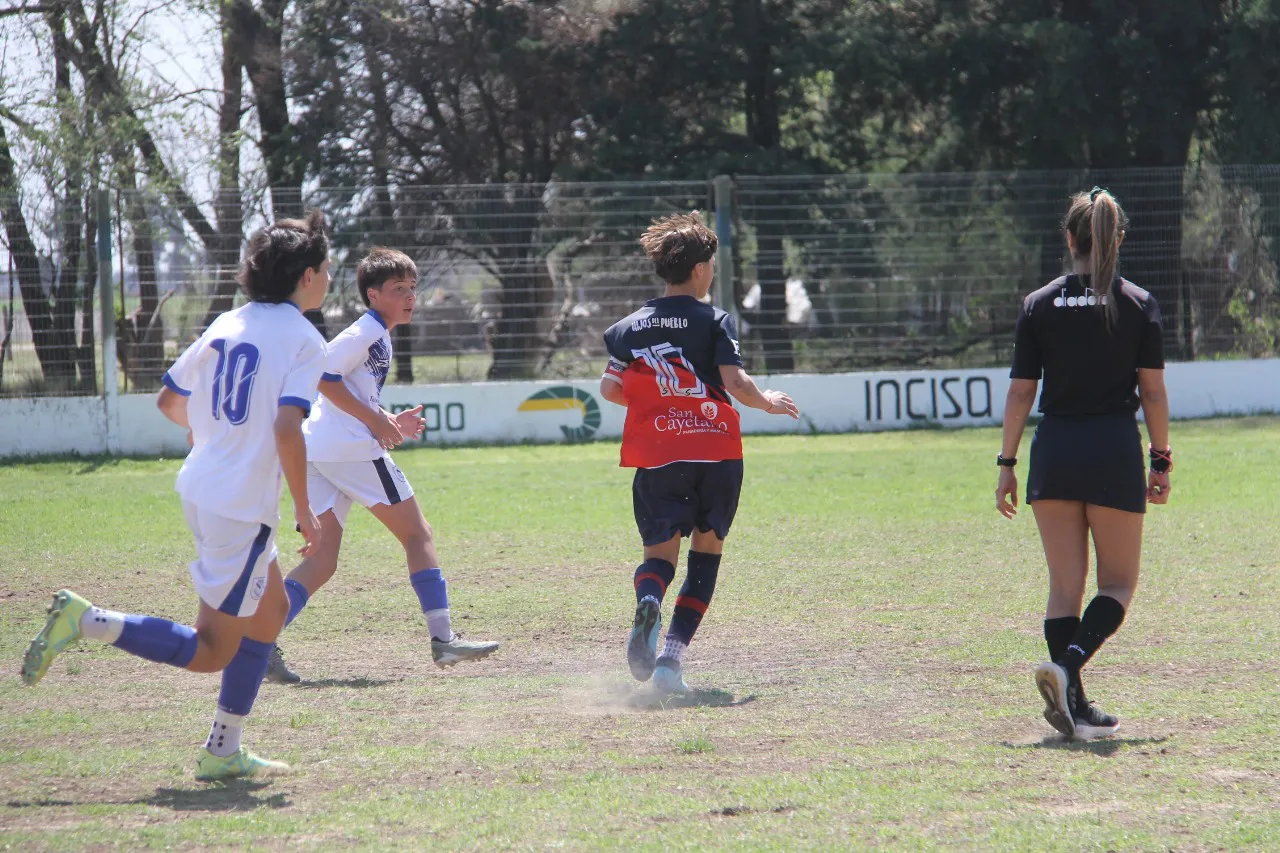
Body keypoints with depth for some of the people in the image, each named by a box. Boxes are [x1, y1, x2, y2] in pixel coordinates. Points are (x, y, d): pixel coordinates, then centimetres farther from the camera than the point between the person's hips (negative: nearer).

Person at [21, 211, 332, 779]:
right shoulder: (304, 341, -12)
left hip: (200, 490, 9)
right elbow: (287, 428, -24)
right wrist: (304, 510, -14)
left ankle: (223, 753, 23)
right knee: (209, 652, 0)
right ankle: (86, 621, -11)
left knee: (271, 610, 23)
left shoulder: (228, 325, 9)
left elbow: (168, 400, 16)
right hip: (242, 508, -9)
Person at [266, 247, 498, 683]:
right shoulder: (368, 332, -6)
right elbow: (323, 375, -18)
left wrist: (391, 422, 15)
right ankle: (443, 638, -1)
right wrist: (375, 420, -16)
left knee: (322, 560, 3)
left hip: (317, 451, 9)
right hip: (350, 447, -9)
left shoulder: (376, 336, 25)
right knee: (417, 534, 1)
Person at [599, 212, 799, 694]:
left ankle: (648, 603, -32)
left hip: (657, 456, 2)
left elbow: (610, 388, 4)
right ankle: (672, 658, 1)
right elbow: (735, 382, -12)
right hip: (716, 452, -2)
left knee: (660, 551, 7)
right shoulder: (714, 322, -2)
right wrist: (767, 402, 9)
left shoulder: (629, 328, 7)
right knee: (707, 550, 14)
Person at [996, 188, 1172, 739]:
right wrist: (1161, 462, 8)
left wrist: (1006, 465, 7)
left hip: (1054, 451, 2)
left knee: (1065, 585, 8)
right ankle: (1067, 663, -17)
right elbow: (1153, 391, -1)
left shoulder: (1039, 306, 1)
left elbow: (1020, 392, 1)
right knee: (1118, 582, 8)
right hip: (1115, 449, -2)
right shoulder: (1139, 305, -1)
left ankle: (1075, 707, 2)